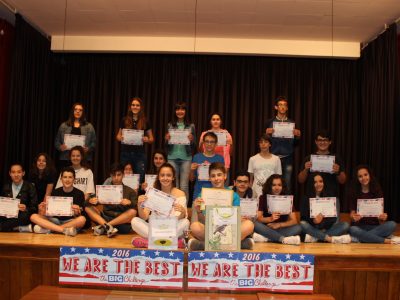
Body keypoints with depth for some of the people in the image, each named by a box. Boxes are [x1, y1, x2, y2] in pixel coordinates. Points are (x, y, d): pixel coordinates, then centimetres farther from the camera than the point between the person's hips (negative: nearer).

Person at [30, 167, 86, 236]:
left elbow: (81, 214, -4)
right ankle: (65, 230, -31)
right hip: (55, 220, 3)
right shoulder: (55, 192, 6)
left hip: (71, 221, -2)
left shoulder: (79, 194, 0)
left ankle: (47, 229, -28)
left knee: (82, 219, -35)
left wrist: (77, 213, -26)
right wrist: (42, 210, -14)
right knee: (34, 216, -18)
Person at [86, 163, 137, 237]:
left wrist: (130, 203, -24)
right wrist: (90, 201, -16)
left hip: (122, 222, -2)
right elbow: (88, 204, 8)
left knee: (132, 212, -29)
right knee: (88, 208, -14)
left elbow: (136, 208, -3)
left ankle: (103, 227, -28)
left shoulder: (130, 191, 10)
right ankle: (108, 227, -33)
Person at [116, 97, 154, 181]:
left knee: (139, 179, -3)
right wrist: (120, 138, -9)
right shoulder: (125, 120, 6)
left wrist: (147, 140, -13)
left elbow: (151, 139, 8)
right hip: (126, 153, 1)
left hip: (140, 154, -1)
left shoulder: (145, 121, 3)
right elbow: (118, 136, 13)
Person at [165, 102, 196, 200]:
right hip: (172, 157, 1)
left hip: (186, 158, -1)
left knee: (184, 186, -2)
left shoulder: (191, 126, 7)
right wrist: (166, 139, -8)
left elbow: (194, 146, 9)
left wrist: (191, 139, -11)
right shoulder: (170, 125, 9)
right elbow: (166, 145, 13)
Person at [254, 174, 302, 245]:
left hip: (282, 229, 2)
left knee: (298, 228, -25)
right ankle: (283, 239, -36)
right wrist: (270, 219, -31)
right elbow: (258, 218, -11)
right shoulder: (263, 198, 1)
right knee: (256, 224, -31)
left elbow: (294, 221, -4)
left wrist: (279, 224, -22)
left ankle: (265, 238, -35)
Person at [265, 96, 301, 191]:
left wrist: (298, 136, -7)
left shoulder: (292, 123, 10)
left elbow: (295, 144, 11)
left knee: (287, 184, -3)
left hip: (287, 158, 1)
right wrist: (267, 134, -14)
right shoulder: (270, 122, 7)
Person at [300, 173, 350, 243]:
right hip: (313, 228, -2)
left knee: (345, 225, -21)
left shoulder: (330, 196, 7)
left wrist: (322, 220, -21)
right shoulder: (306, 198, 3)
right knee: (302, 224, -31)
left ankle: (315, 238, -34)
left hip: (327, 228, 2)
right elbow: (304, 217, -5)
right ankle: (330, 238, -34)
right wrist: (313, 221, -25)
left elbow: (333, 218, -1)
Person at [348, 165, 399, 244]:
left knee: (392, 224, -28)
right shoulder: (353, 193, 4)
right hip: (360, 226, -2)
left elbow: (381, 214, 4)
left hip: (375, 226, 2)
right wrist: (354, 218, -26)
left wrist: (383, 218, -21)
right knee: (353, 230, -36)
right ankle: (386, 241, -28)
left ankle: (358, 238, -31)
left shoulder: (377, 192, 7)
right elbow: (352, 213, -1)